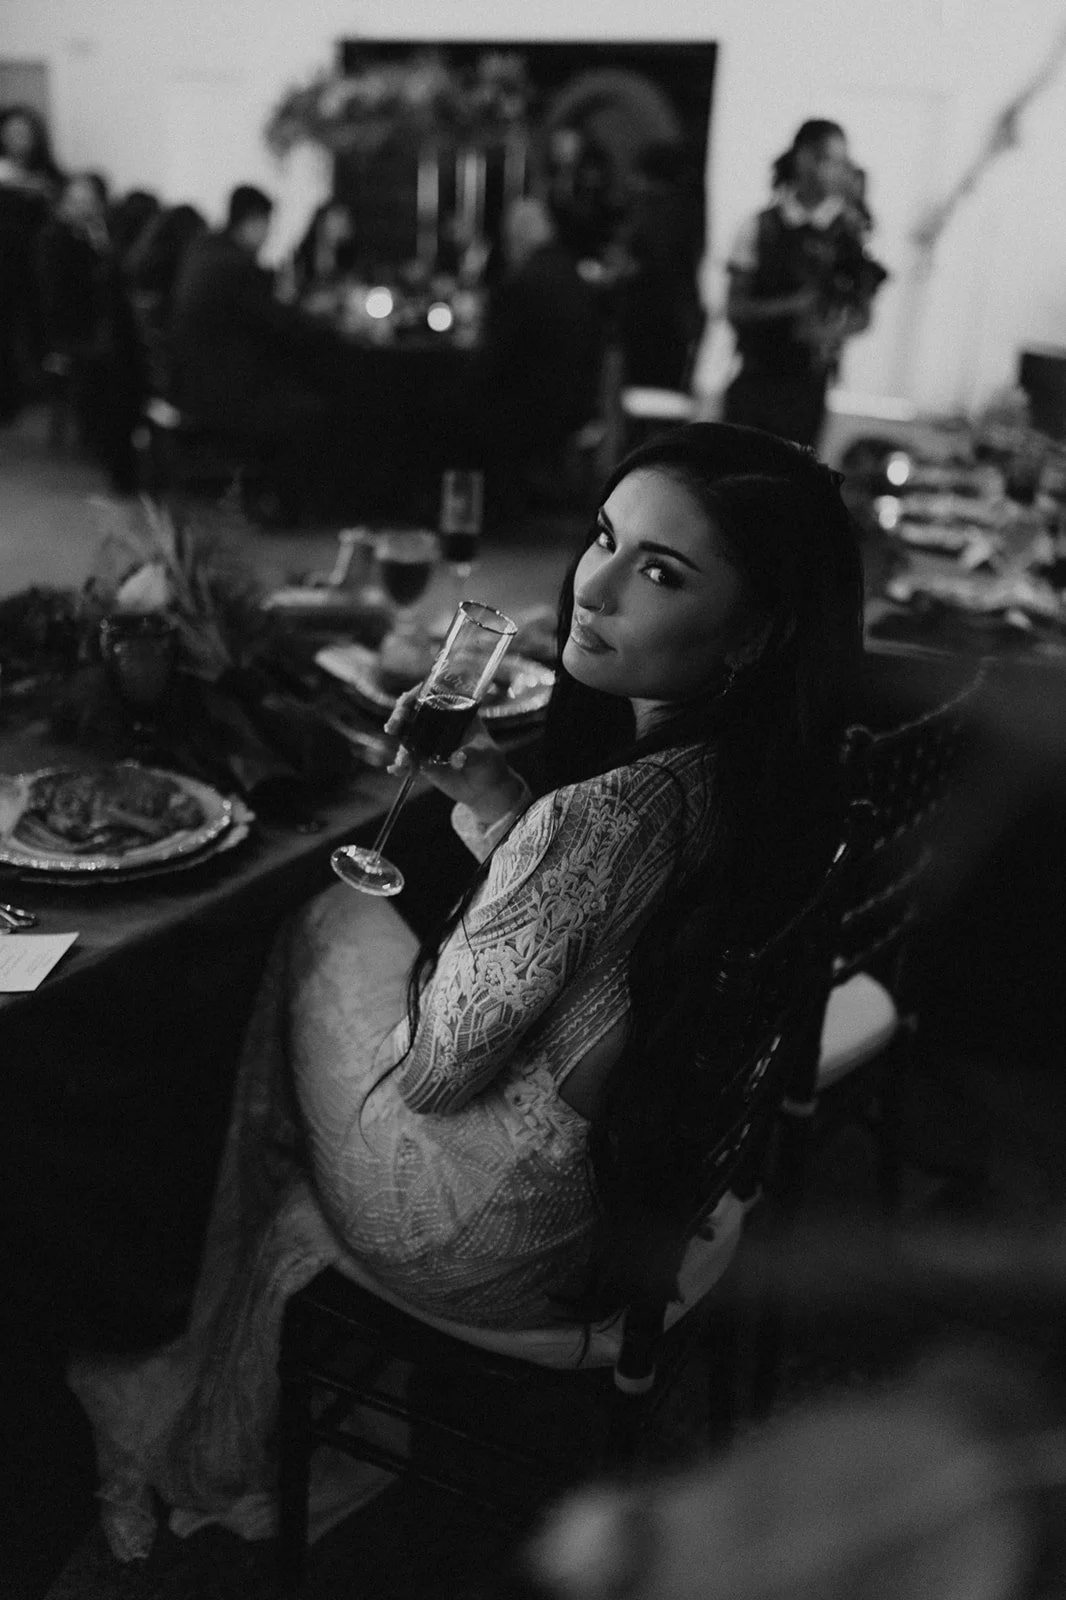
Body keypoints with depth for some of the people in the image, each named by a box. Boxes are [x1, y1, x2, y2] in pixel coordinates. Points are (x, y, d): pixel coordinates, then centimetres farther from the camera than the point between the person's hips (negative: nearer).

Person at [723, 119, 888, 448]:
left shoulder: (848, 233, 3)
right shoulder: (761, 227, -1)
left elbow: (864, 314, 5)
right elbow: (735, 306, -4)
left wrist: (837, 329, -16)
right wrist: (791, 305, -18)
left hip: (809, 381, 1)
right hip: (756, 375, -1)